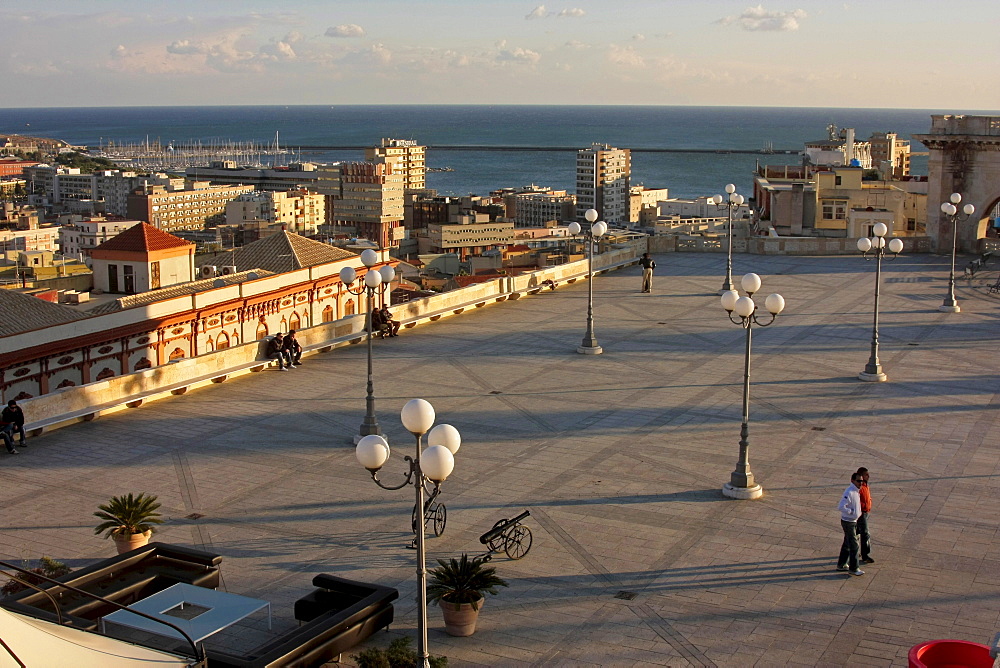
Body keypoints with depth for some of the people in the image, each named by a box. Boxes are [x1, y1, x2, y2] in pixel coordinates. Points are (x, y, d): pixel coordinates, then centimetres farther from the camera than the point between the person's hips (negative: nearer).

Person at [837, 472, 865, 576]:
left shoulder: (856, 492, 7)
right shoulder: (849, 492, -24)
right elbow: (841, 507, -30)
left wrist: (858, 513, 11)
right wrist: (852, 512, -22)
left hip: (853, 521, 10)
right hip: (848, 522, -10)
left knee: (847, 544, 18)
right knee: (854, 546, -3)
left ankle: (841, 565, 29)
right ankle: (853, 568, 6)